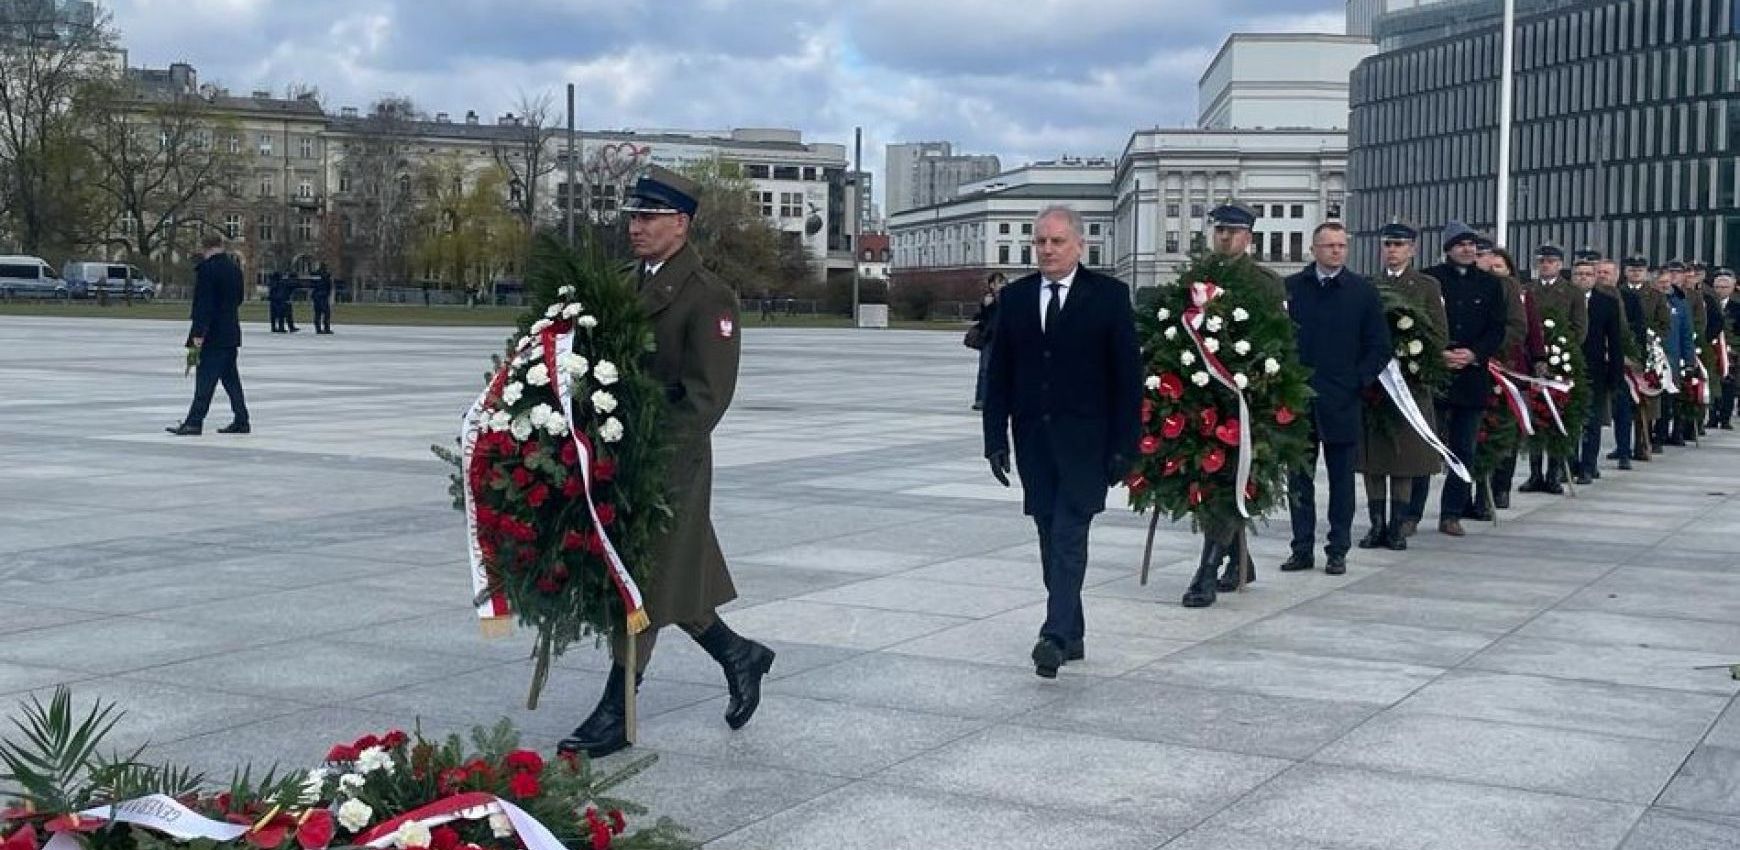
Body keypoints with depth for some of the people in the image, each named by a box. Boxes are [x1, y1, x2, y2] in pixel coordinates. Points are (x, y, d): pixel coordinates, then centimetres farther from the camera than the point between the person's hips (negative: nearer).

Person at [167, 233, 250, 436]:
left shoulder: (207, 268, -13)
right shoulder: (234, 267, 12)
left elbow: (203, 303, -18)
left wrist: (198, 332, -19)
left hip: (213, 335, -8)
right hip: (231, 333, 8)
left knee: (205, 377, -8)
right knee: (230, 377, 12)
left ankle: (194, 421, -8)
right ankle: (240, 421, 13)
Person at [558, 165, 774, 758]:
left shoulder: (708, 296, -12)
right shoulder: (627, 284, 13)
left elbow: (706, 395, -16)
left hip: (669, 464, -8)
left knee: (643, 585, -2)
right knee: (667, 580, 16)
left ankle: (617, 715, 6)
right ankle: (738, 656, 35)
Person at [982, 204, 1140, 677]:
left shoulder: (1109, 296, -2)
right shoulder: (1015, 298, 8)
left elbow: (1127, 375, -3)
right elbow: (998, 374, 9)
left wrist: (1124, 445, -8)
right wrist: (996, 439, 2)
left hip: (1085, 440, -4)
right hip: (1034, 439, 4)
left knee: (1069, 538, -12)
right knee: (1052, 540, 8)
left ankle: (1055, 637, -16)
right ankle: (1072, 636, 18)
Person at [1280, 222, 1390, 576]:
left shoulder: (1363, 291, 2)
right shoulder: (1290, 288, 4)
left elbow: (1380, 347, 5)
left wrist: (1357, 381, -5)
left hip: (1343, 403, -1)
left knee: (1341, 479, 6)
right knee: (1299, 478, 6)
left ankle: (1338, 550, 14)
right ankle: (1302, 549, 13)